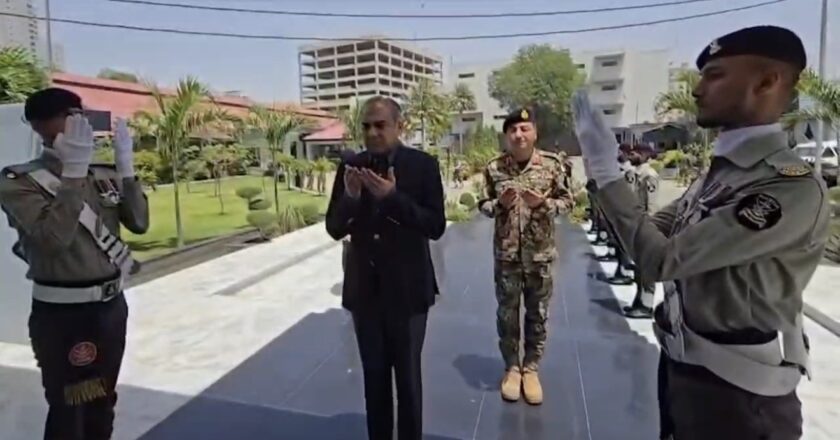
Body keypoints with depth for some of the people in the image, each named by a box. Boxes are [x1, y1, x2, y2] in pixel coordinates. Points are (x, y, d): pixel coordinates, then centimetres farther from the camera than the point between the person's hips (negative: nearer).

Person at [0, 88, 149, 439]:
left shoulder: (102, 176, 3)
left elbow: (139, 223, -3)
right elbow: (54, 236, -25)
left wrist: (125, 166, -10)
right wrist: (73, 170, -24)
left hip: (112, 305, 5)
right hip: (63, 314, -5)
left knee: (102, 405, 21)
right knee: (69, 410, 8)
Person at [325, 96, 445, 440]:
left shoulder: (423, 165, -8)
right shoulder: (351, 167, 0)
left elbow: (436, 226, -14)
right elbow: (334, 229, 0)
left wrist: (394, 197, -26)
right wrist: (351, 198, -20)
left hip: (407, 288, -2)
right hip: (364, 289, 3)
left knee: (408, 375, 13)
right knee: (374, 374, 17)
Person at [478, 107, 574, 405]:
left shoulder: (552, 164, -4)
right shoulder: (494, 168, -3)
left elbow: (567, 201, 2)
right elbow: (484, 205, 4)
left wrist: (544, 203, -17)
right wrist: (499, 204, -17)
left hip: (540, 252, 0)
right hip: (506, 253, 0)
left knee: (538, 313, 11)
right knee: (507, 313, 10)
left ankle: (531, 369, 29)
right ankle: (512, 368, 29)